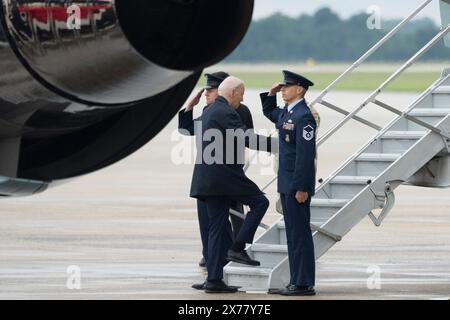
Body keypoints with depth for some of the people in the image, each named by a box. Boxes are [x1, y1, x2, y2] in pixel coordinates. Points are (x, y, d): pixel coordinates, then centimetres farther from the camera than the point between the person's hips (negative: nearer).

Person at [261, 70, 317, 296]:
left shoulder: (303, 117, -17)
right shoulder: (286, 113, 12)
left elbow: (306, 154, -21)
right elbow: (269, 112, 36)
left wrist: (302, 188, -23)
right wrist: (271, 94, 17)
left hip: (297, 185, -10)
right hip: (287, 184, 10)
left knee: (300, 234, -6)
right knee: (293, 234, 13)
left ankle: (304, 284, -3)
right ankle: (297, 281, 18)